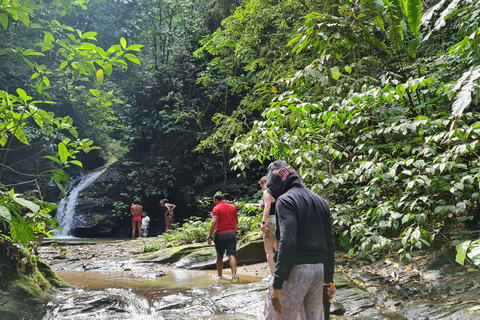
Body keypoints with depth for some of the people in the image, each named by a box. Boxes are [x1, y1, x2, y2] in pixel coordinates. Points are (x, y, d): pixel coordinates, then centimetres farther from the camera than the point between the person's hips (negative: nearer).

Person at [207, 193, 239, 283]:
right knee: (232, 255, -4)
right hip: (231, 233, 3)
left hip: (220, 234, -3)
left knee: (219, 256, 12)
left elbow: (214, 223, -16)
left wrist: (210, 236, -15)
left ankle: (219, 275, 23)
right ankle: (234, 275, -20)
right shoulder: (233, 207, 10)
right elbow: (236, 222, 17)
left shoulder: (216, 208, -6)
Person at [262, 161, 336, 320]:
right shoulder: (319, 201, 17)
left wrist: (278, 283, -21)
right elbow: (329, 243, 19)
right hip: (319, 269, 8)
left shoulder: (286, 200, -8)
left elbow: (287, 242, -20)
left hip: (295, 269, -8)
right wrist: (329, 279, 24)